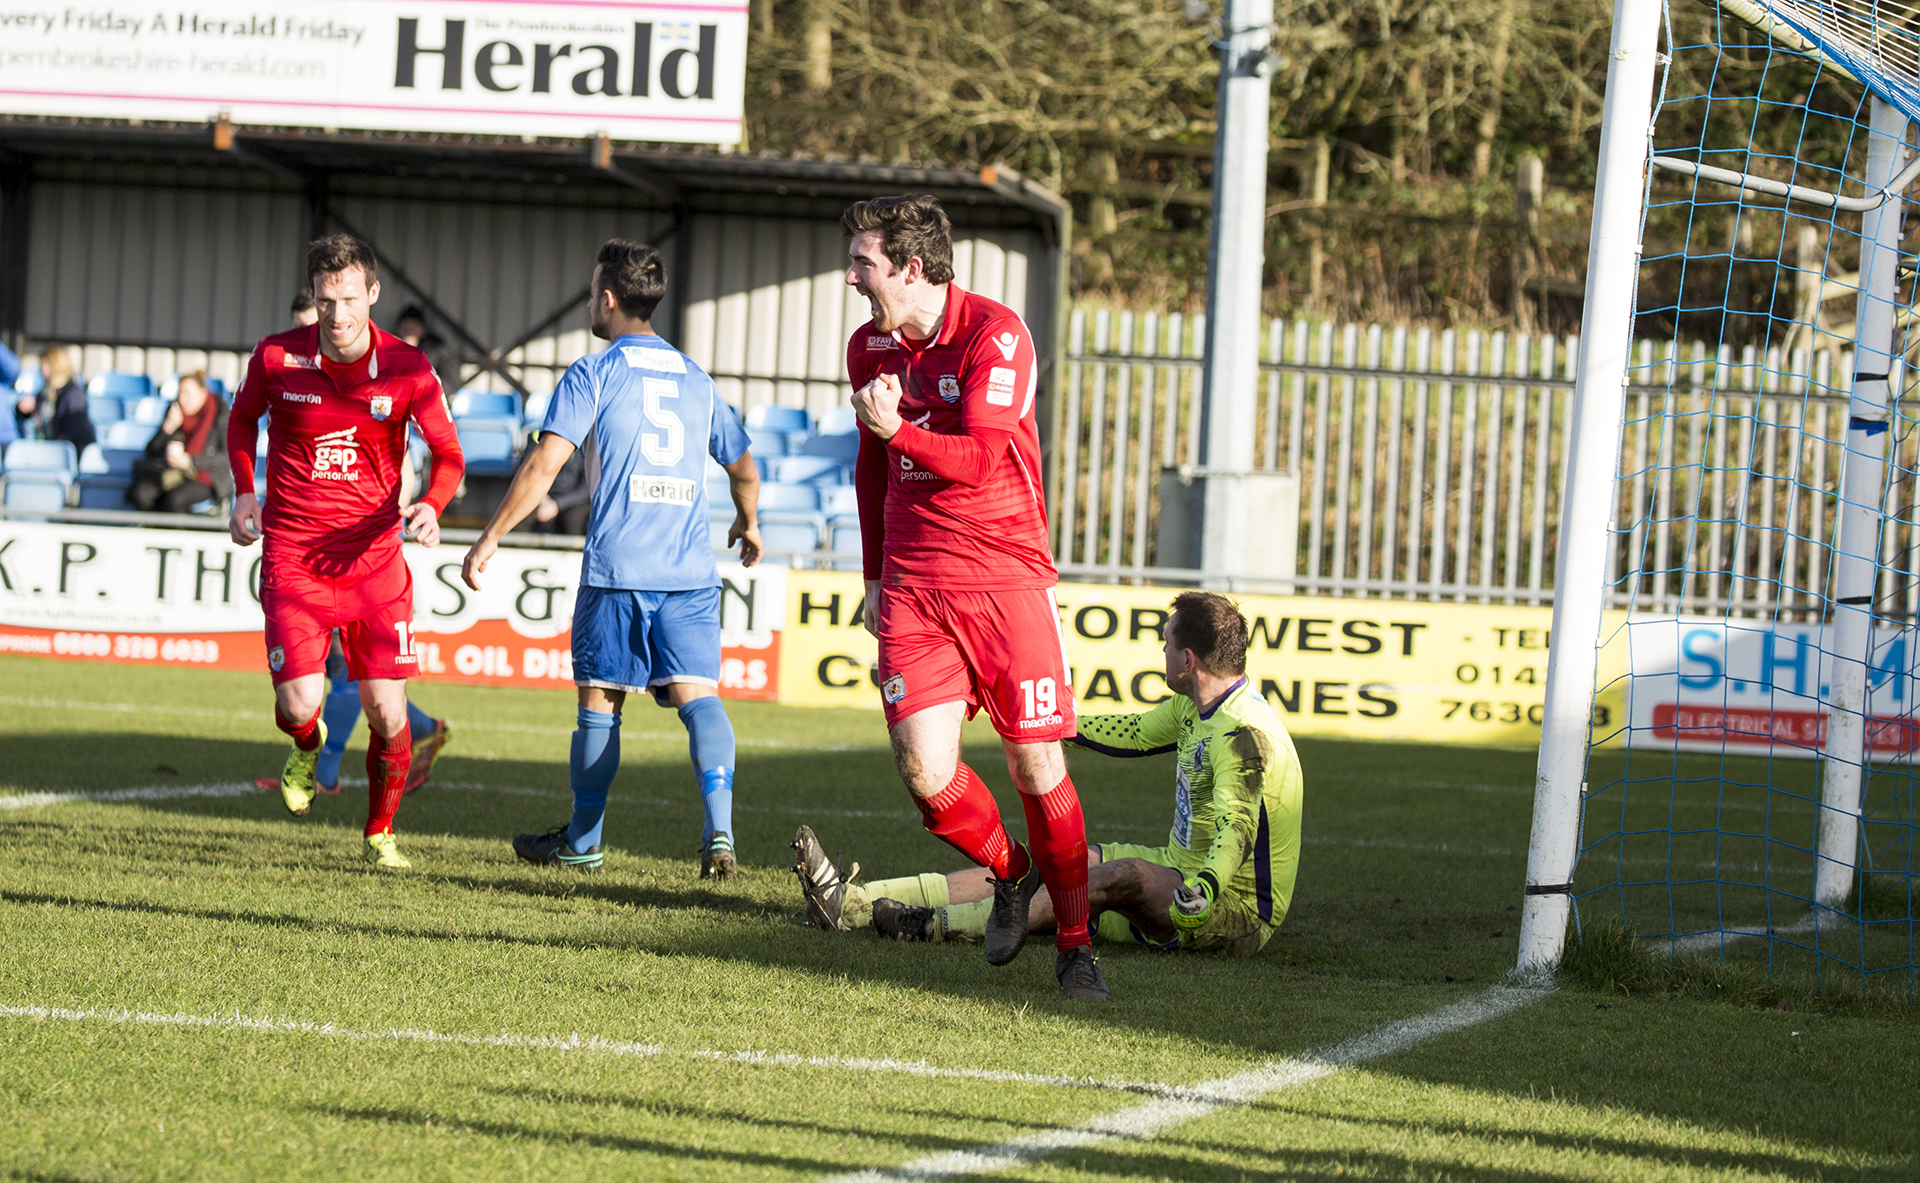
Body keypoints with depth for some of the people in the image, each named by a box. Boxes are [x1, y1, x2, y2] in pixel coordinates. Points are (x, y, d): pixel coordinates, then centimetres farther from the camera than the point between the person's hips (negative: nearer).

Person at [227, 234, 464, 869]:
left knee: (388, 715, -4)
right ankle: (308, 745, 25)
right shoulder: (277, 356, -4)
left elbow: (447, 453, 3)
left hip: (375, 559, 1)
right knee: (298, 706, -14)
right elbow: (243, 418, 17)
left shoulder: (407, 368, -5)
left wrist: (431, 506, -18)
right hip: (293, 556, 0)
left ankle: (380, 833, 21)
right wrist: (245, 493, 4)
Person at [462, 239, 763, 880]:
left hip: (617, 566, -3)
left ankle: (582, 841, 20)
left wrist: (490, 537, -7)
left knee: (600, 701, 9)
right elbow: (744, 470, 28)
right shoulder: (695, 378, 16)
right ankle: (718, 830, -23)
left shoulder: (592, 374, 0)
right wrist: (748, 524, 48)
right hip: (691, 567, 3)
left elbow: (544, 465, -10)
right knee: (697, 695, -4)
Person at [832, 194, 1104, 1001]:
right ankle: (1009, 869, 19)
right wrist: (875, 578, 22)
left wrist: (898, 430, -33)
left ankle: (1075, 943, 9)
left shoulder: (995, 334, -10)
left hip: (1007, 578, -4)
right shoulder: (870, 347, 9)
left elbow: (980, 458, -19)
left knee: (1037, 766, -5)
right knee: (924, 771, -10)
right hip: (913, 588, 4)